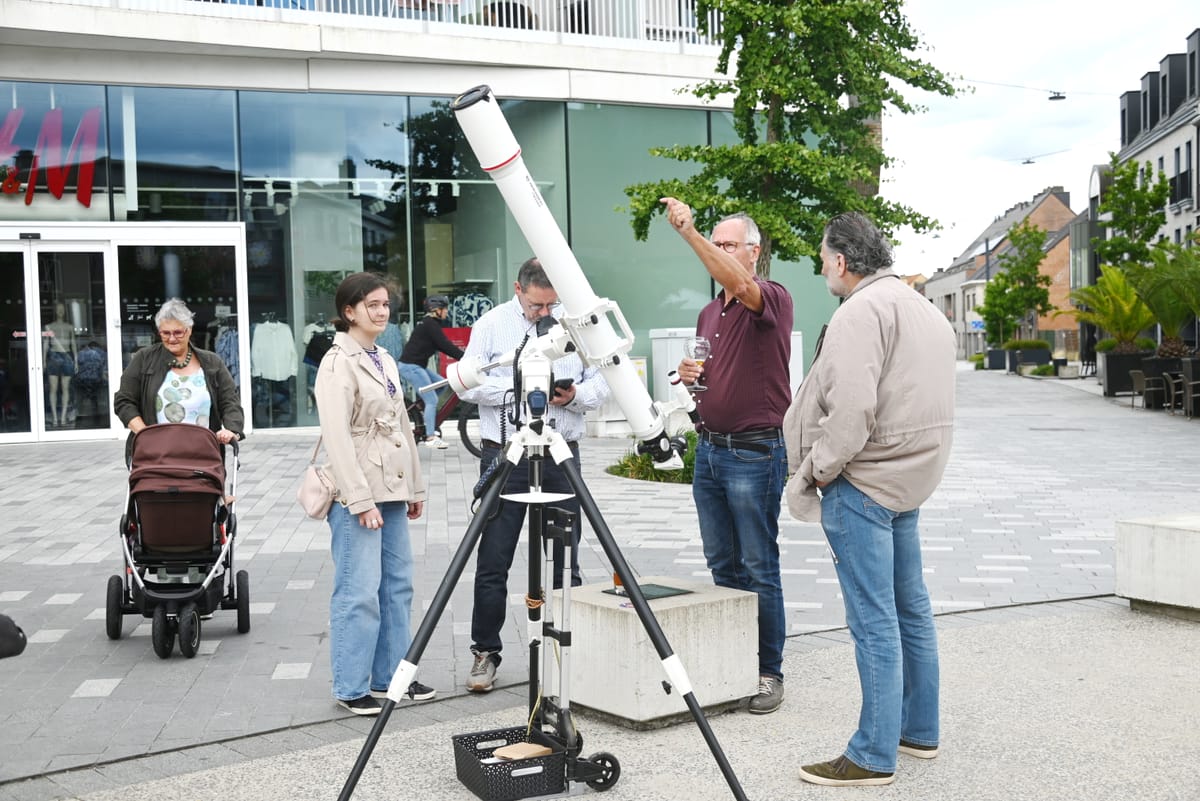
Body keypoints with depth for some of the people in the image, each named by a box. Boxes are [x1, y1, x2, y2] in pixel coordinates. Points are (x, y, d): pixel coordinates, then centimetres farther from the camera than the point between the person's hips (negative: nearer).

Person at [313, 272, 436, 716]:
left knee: (398, 585, 12)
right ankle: (351, 688, 4)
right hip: (357, 495, -9)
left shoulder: (385, 361, 16)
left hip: (391, 489, 9)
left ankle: (392, 674, 23)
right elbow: (337, 437, -17)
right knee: (360, 592, -6)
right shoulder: (338, 364, -10)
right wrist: (361, 500, -20)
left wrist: (415, 487, 18)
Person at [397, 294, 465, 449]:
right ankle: (431, 437, -5)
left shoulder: (428, 323, 17)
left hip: (415, 365, 10)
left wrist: (461, 355, 12)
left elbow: (442, 346, 19)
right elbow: (445, 345, -20)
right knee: (432, 400, -8)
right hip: (411, 366, -10)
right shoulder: (431, 324, -14)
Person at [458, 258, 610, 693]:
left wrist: (575, 395, -12)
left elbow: (600, 382, 9)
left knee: (566, 559, 8)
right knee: (493, 561, -1)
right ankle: (485, 652, 10)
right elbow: (470, 383, -3)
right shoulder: (491, 324, 2)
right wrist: (520, 389, -14)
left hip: (563, 453, 2)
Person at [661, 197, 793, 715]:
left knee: (759, 567, -3)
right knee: (722, 565, 12)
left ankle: (769, 672, 7)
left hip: (755, 453, -8)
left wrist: (689, 232, -37)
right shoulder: (708, 314, 17)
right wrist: (690, 376, 2)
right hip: (709, 448, 8)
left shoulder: (772, 299, -7)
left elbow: (738, 283, -30)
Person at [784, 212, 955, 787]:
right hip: (912, 477, 10)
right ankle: (920, 731, 27)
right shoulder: (925, 309, 17)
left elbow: (852, 410, -24)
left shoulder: (862, 310, -15)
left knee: (874, 621, -6)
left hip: (863, 481, -10)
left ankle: (873, 756, 1)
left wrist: (812, 471, -13)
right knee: (910, 609, 17)